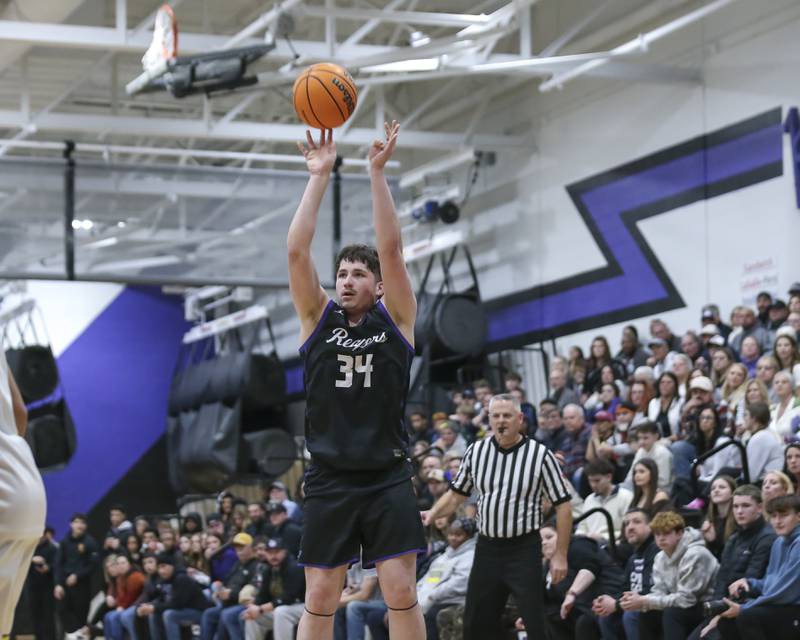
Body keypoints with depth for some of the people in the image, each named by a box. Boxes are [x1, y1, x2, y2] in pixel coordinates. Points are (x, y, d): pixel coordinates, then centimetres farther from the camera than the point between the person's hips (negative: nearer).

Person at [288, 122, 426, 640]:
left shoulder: (396, 319, 4)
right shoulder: (318, 319, 7)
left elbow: (391, 249, -6)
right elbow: (297, 252, -4)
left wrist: (377, 172, -10)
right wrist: (320, 176, -7)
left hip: (389, 479, -1)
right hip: (331, 480, 1)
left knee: (402, 593, -4)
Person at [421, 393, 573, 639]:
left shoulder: (540, 455, -8)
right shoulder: (476, 451, 4)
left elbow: (562, 505, -5)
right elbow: (457, 494, 16)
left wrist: (560, 555, -9)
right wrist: (433, 514, -3)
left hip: (524, 549, -4)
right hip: (487, 547, 5)